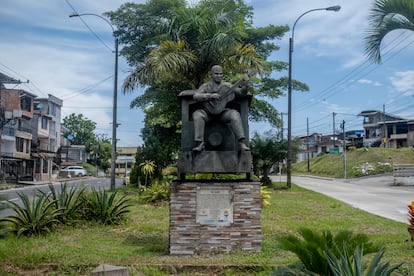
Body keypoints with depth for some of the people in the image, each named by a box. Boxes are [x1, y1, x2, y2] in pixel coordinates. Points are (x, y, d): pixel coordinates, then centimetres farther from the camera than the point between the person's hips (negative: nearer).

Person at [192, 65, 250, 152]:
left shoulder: (227, 86, 9)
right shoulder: (205, 86, 6)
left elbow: (241, 92, 0)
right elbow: (196, 96, -11)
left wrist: (246, 86, -22)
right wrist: (211, 96, -25)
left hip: (222, 113, 0)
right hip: (208, 113, 0)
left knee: (235, 114, -29)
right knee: (197, 114, -31)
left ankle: (242, 143, -36)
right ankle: (199, 144, -35)